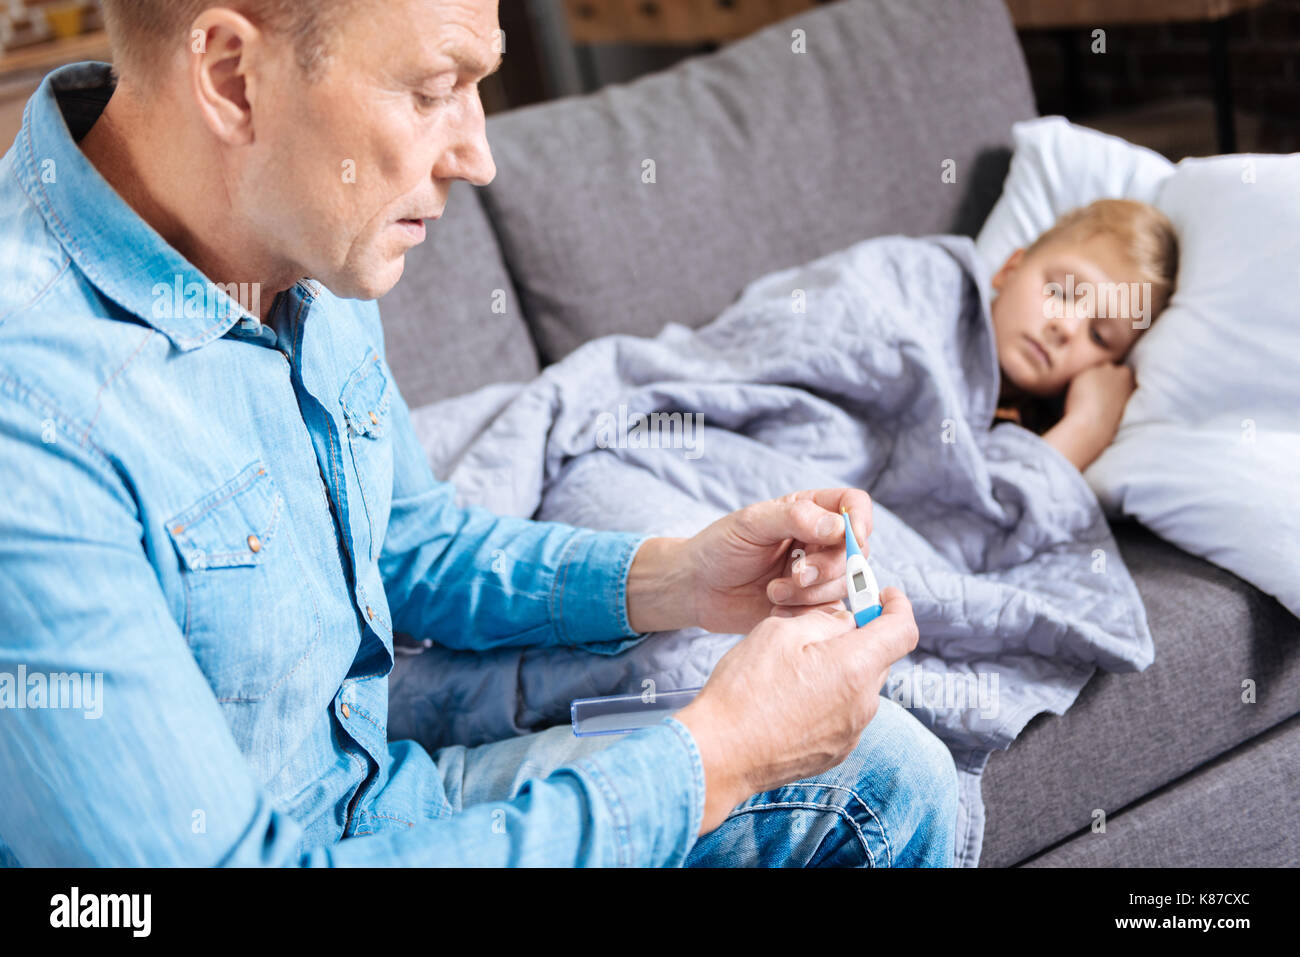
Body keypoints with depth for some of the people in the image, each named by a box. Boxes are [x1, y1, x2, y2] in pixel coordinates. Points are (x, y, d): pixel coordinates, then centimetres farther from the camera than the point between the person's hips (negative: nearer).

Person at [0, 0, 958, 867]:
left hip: (391, 800, 8)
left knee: (887, 770, 3)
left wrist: (669, 580, -5)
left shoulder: (311, 254, -2)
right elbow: (219, 860, -31)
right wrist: (711, 762, -25)